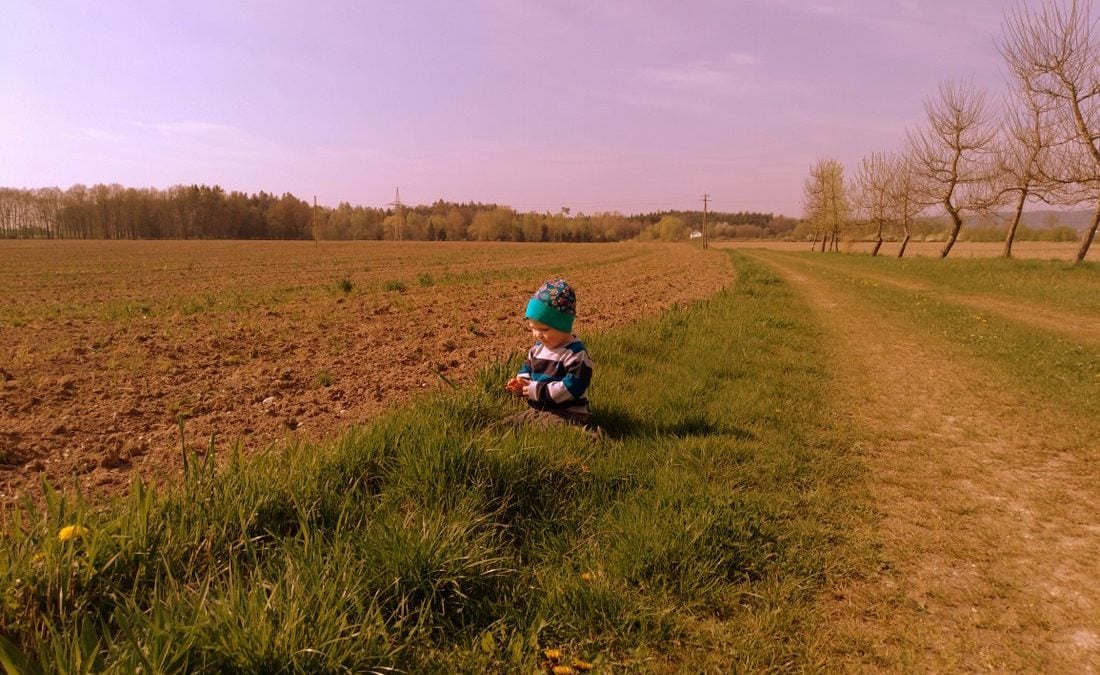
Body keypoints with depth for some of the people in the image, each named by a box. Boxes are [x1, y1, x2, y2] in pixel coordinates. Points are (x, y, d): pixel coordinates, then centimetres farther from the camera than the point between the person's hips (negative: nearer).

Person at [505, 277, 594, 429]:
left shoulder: (575, 354, -16)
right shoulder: (537, 348, 9)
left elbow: (572, 387, -24)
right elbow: (528, 367, 24)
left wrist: (537, 390, -22)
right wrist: (521, 383, -1)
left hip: (565, 415, -8)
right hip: (534, 411, 8)